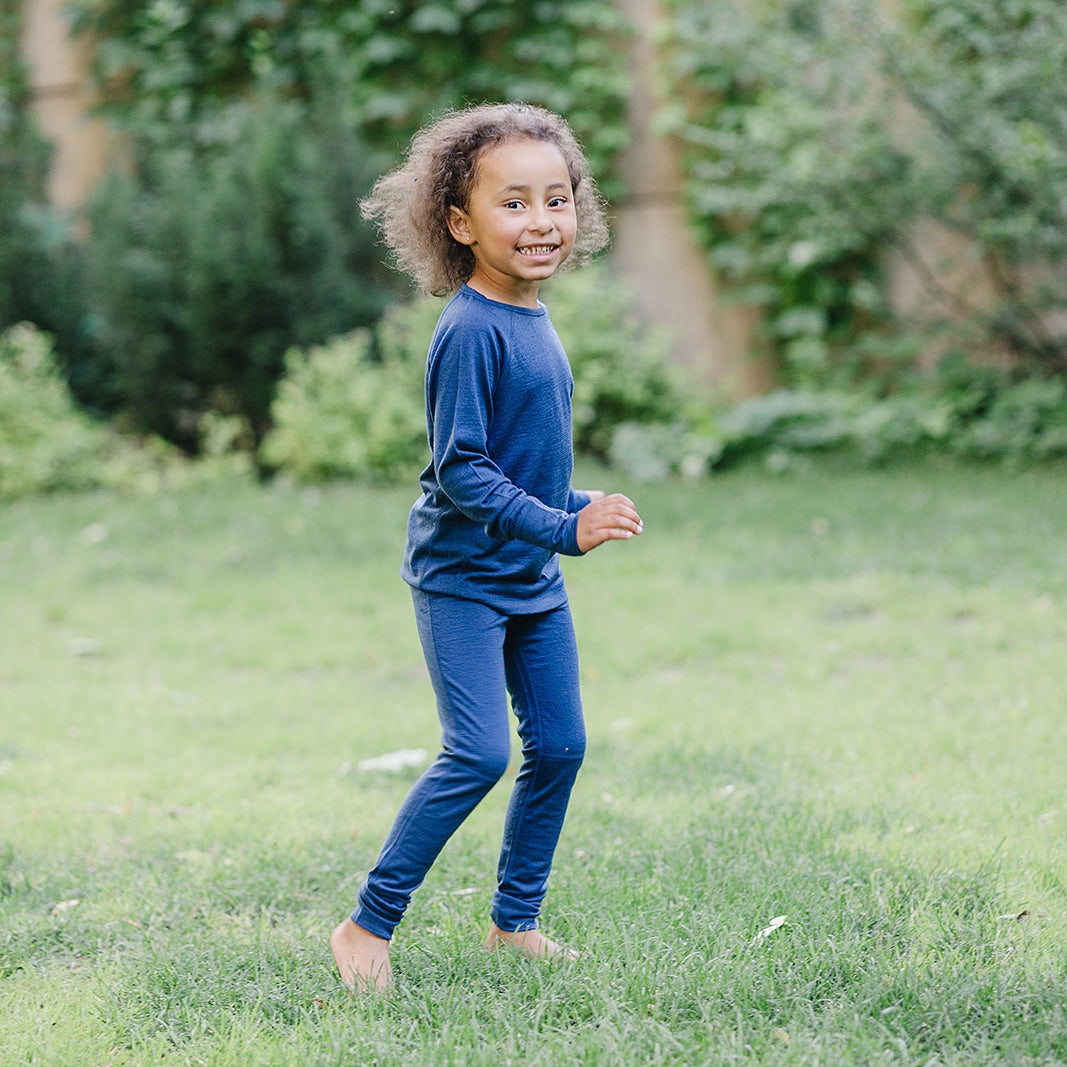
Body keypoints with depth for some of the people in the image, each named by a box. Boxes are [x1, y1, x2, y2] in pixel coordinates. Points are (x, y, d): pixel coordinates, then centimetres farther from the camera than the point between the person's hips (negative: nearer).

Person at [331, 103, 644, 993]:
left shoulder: (532, 321, 7)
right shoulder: (470, 332, -20)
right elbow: (460, 471, -22)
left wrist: (580, 505, 21)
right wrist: (563, 526, -24)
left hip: (533, 577, 9)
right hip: (462, 576, -9)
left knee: (559, 745, 9)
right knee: (480, 753, -13)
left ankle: (515, 920, 23)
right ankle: (368, 925, -1)